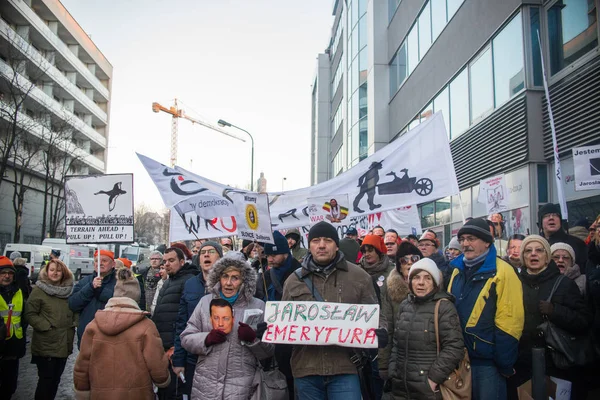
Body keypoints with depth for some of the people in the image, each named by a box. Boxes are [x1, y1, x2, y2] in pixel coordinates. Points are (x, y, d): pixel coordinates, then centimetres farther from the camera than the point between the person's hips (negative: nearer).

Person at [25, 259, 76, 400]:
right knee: (46, 379, -1)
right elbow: (30, 314, -10)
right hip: (46, 344, -5)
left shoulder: (69, 290, 8)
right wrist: (46, 326, -16)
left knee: (56, 379, 15)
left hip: (64, 344, 5)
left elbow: (75, 310, 16)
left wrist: (74, 324, 1)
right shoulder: (39, 290, -7)